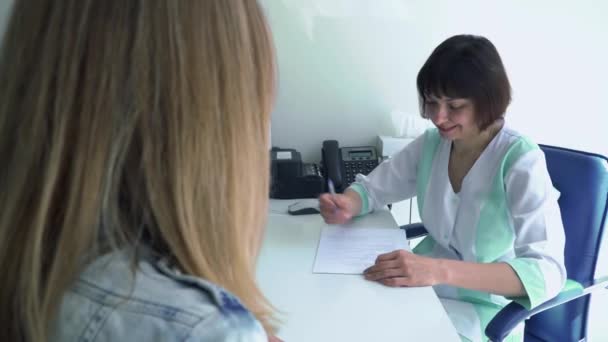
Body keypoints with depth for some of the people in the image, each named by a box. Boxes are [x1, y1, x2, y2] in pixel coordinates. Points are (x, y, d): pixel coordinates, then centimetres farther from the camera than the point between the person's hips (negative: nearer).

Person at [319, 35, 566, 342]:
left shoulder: (521, 161, -21)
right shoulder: (431, 143, -4)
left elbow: (547, 272, -28)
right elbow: (371, 188, 7)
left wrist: (442, 270, -41)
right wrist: (346, 205, -18)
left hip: (484, 310, -5)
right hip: (423, 286, 5)